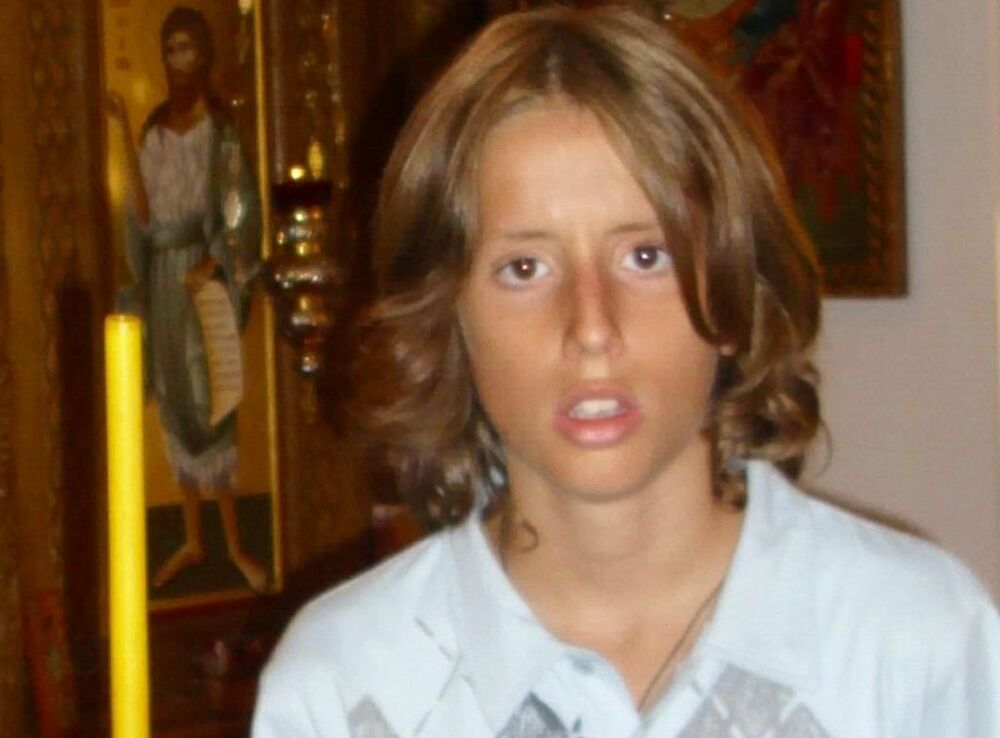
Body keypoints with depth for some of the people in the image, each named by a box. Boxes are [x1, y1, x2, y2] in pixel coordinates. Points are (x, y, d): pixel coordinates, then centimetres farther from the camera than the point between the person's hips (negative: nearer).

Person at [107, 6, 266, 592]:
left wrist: (212, 265, -18)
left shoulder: (222, 127, -5)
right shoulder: (156, 127, 9)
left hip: (205, 274, -5)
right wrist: (125, 134, -5)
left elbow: (243, 209, -7)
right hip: (162, 274, 5)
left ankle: (235, 544, 3)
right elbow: (145, 212, 1)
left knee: (212, 403, -5)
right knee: (174, 402, 9)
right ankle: (193, 540, 17)